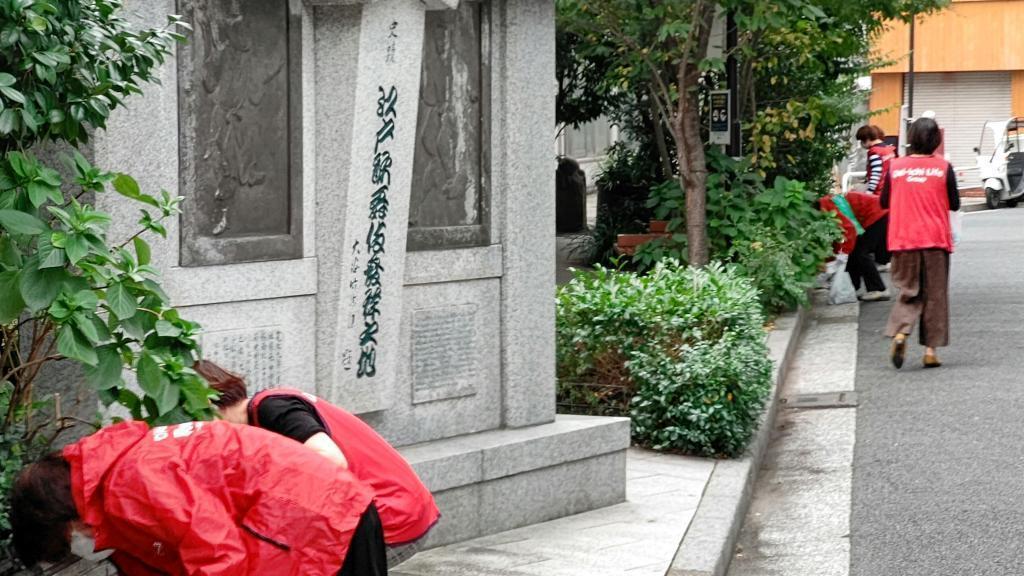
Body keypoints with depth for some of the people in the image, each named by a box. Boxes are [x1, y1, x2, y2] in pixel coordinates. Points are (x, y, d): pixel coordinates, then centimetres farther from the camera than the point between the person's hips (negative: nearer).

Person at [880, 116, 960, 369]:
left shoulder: (896, 166, -2)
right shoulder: (943, 167, -5)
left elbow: (884, 202, 7)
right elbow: (954, 204, 2)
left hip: (903, 240, 1)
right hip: (936, 239, -1)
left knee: (909, 292, 11)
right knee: (935, 295, 9)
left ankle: (899, 333, -14)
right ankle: (930, 349, 7)